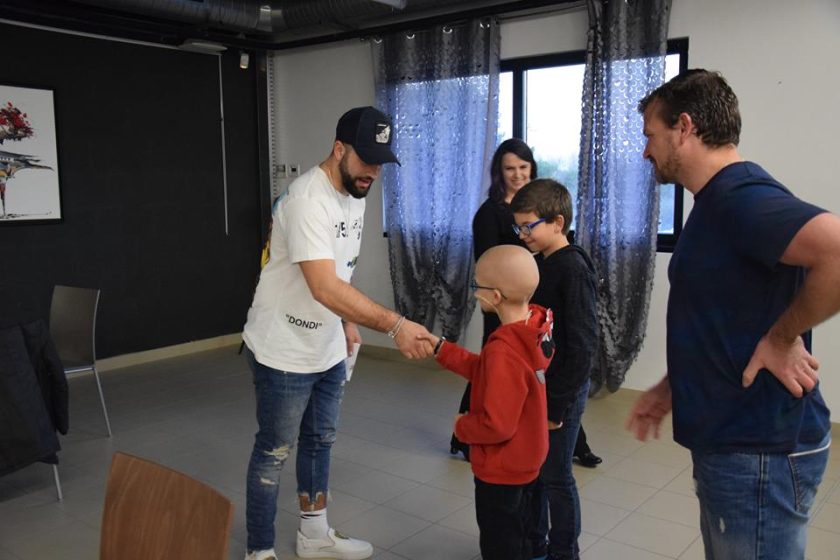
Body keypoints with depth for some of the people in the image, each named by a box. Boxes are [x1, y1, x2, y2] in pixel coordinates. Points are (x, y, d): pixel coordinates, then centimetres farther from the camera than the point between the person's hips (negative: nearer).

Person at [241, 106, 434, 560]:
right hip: (284, 352, -9)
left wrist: (347, 322, 13)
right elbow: (324, 288, -36)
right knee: (274, 452, 6)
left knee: (320, 440, 20)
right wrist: (395, 325, -40)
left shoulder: (354, 192, 4)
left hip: (327, 349, 9)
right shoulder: (308, 199, -26)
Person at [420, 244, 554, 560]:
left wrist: (461, 426, -13)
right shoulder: (533, 330, -7)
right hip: (524, 460, 9)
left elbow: (497, 426, -32)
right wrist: (440, 348, 2)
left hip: (501, 469, -9)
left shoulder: (503, 351, -34)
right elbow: (486, 372, 5)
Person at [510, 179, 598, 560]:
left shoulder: (573, 269, -18)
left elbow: (583, 346, -21)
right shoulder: (540, 264, 6)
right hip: (535, 386, 8)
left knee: (555, 475, 5)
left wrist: (558, 404, -19)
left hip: (561, 390, -8)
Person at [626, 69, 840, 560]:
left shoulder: (740, 196, -20)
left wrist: (783, 337, -24)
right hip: (732, 441, 10)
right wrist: (673, 387, 16)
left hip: (759, 451, -10)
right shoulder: (718, 201, 13)